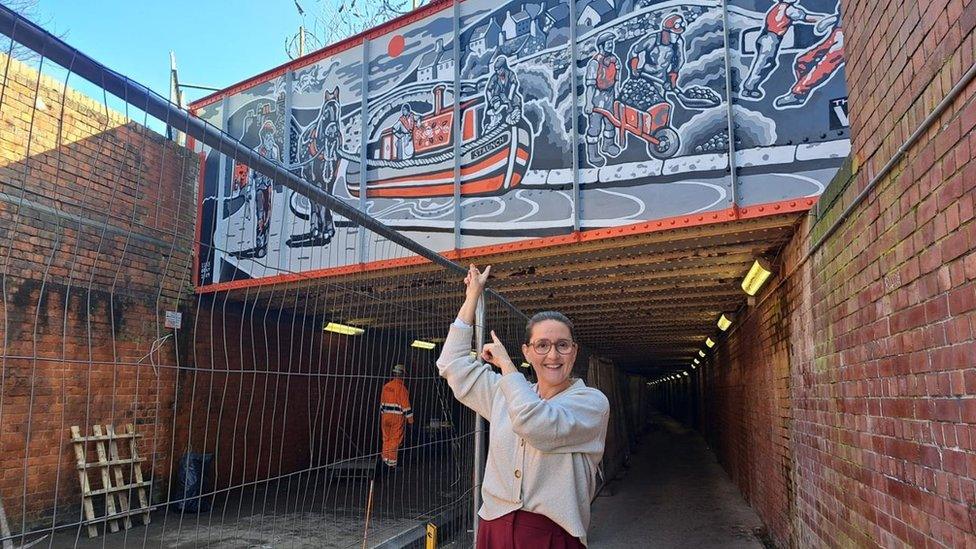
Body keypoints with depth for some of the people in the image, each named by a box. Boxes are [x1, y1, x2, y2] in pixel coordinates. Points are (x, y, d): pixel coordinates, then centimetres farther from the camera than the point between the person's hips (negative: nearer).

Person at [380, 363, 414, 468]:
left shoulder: (386, 386, 6)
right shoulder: (401, 387, -14)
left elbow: (382, 402, 14)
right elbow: (405, 404, -13)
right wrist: (410, 418, -5)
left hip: (386, 415, 6)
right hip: (397, 416, -6)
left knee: (386, 437, 16)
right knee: (395, 439, 1)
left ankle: (385, 458, 23)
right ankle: (391, 461, 3)